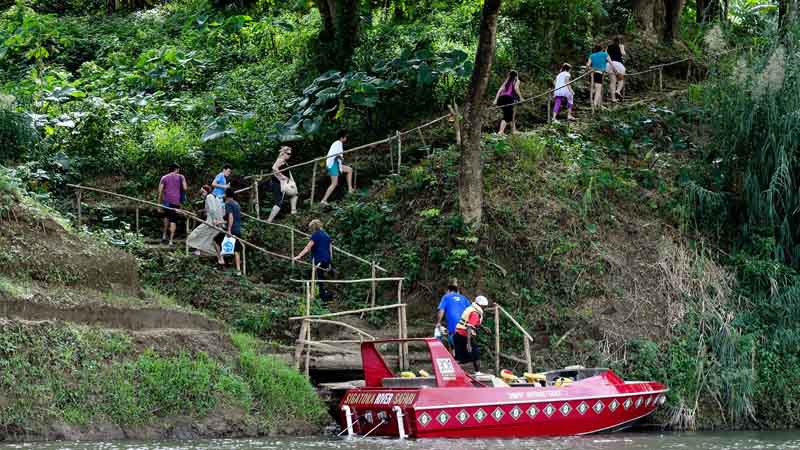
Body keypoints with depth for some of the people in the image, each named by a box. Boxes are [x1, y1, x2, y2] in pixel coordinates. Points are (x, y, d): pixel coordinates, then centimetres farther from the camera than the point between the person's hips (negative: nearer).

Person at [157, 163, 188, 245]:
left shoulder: (164, 178, 10)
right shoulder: (180, 177, 7)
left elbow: (160, 191, 4)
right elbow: (185, 188, -1)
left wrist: (159, 204, 6)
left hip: (166, 201, 2)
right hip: (176, 201, -2)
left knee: (166, 216, 27)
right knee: (173, 220, 0)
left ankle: (164, 235, 19)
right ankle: (171, 241, -7)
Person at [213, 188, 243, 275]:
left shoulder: (228, 203, -8)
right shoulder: (237, 204, 18)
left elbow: (230, 216, -20)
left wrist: (229, 229, -25)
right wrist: (220, 222, 36)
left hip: (231, 230, -7)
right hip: (238, 230, 7)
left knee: (216, 240, 12)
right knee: (236, 250, 8)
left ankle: (220, 259, 6)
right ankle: (238, 270, 4)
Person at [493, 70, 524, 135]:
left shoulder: (506, 81, 26)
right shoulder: (516, 81, 13)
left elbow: (500, 90, 15)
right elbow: (516, 88, -7)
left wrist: (496, 99, 9)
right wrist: (520, 97, -1)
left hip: (501, 98, 7)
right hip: (508, 98, -7)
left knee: (511, 115, 21)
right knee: (507, 116, -10)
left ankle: (514, 130, 27)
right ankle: (501, 131, -27)